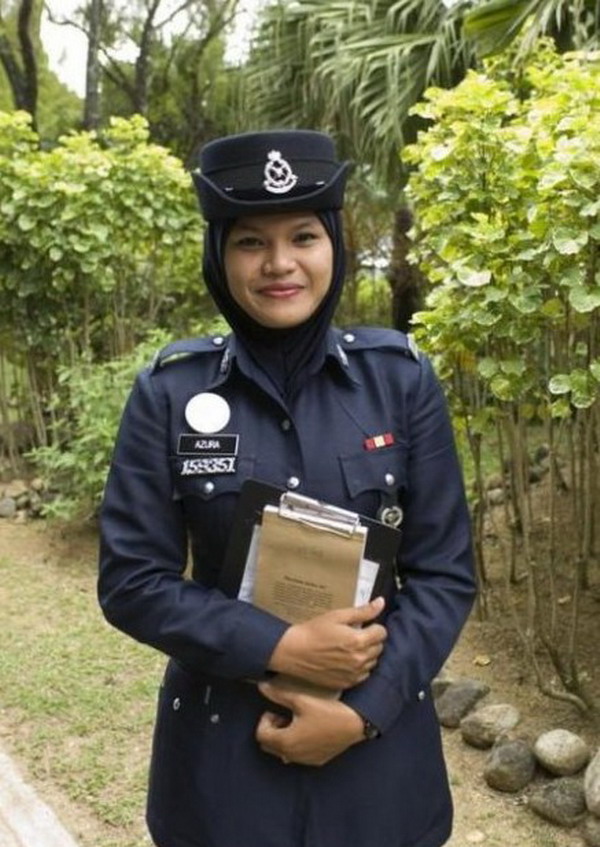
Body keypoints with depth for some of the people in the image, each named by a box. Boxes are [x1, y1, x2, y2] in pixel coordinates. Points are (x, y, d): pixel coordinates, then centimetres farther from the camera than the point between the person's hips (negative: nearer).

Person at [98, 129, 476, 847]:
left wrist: (363, 709, -14)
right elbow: (130, 581, -7)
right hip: (222, 750, 0)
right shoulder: (169, 391, -8)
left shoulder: (400, 377, -6)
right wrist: (280, 648, -18)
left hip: (380, 746, 1)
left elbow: (446, 570, -4)